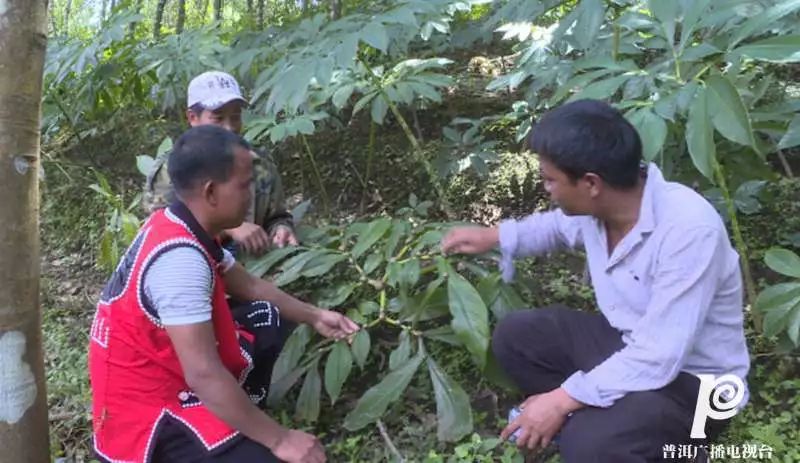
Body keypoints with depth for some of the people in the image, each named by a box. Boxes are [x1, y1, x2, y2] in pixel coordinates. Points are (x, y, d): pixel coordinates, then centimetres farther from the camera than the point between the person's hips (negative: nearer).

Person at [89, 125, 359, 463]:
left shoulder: (187, 228, 0)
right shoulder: (180, 258, -30)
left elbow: (248, 285, 17)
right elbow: (204, 375, -32)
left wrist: (313, 317, 12)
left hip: (172, 372, 10)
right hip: (145, 413, -10)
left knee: (267, 320, 14)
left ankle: (220, 424, 12)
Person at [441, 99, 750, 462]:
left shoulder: (688, 229, -33)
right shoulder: (598, 201, -10)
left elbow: (658, 361, -32)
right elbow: (558, 225, 18)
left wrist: (562, 400, -27)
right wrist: (494, 236, 11)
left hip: (692, 379, -7)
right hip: (629, 343, 8)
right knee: (513, 337, 1)